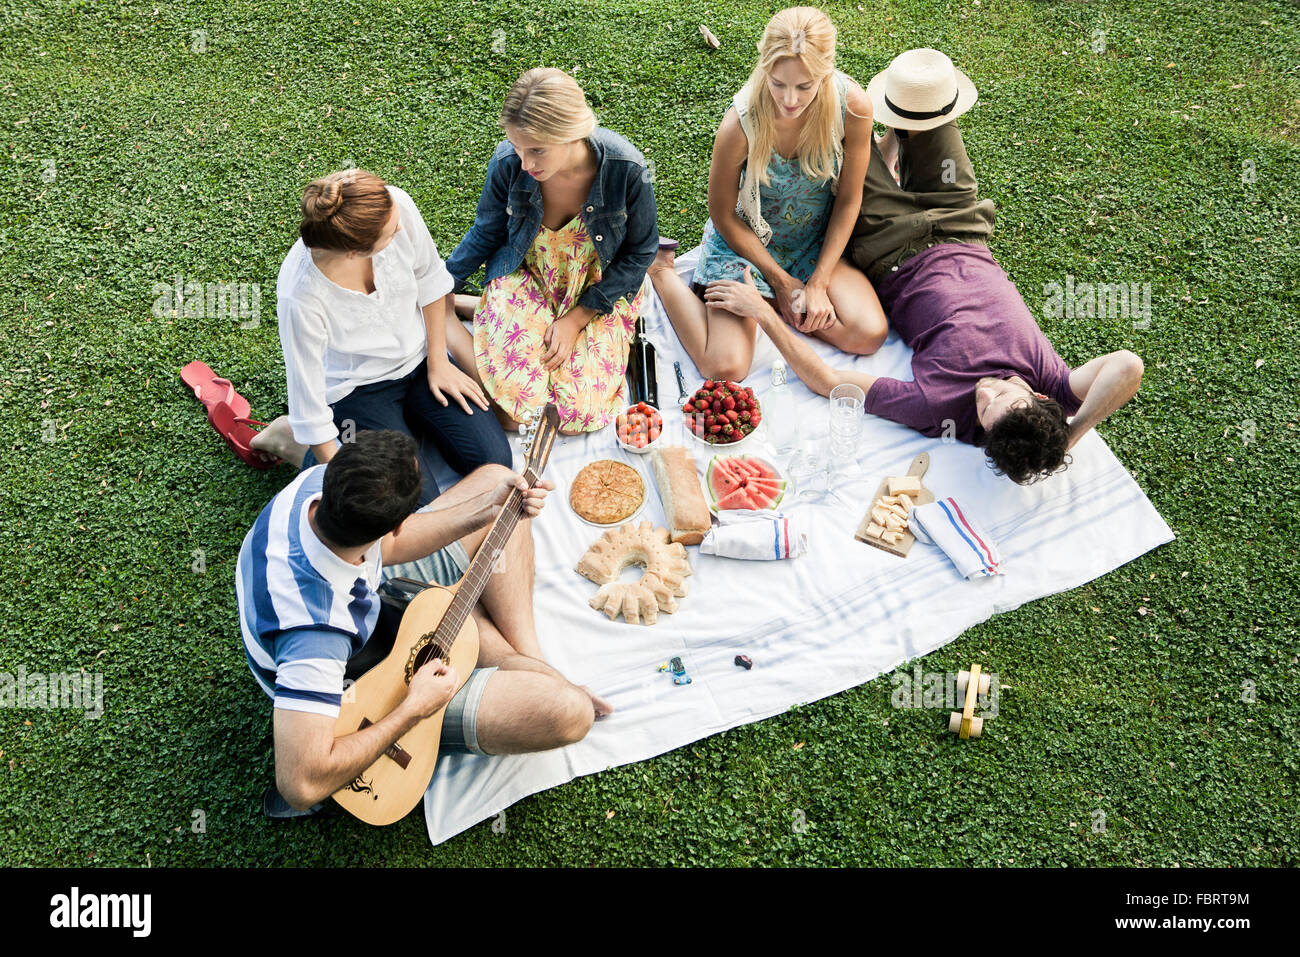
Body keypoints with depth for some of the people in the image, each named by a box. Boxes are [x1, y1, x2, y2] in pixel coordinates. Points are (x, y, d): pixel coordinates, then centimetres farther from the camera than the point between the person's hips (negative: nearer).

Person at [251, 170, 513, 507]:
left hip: (418, 357, 5)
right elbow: (308, 395, -22)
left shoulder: (395, 205, -26)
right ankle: (292, 439, 7)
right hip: (358, 387, -4)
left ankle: (409, 418, 20)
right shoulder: (300, 297, -36)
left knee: (494, 460, -6)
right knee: (418, 500, -13)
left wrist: (438, 360, 0)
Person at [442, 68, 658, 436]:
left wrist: (577, 318, -15)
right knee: (514, 411, -20)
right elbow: (485, 235, 0)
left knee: (579, 414, -15)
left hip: (599, 293, 1)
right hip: (525, 282, -1)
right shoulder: (508, 163, -21)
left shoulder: (625, 168, -25)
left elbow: (639, 251, -10)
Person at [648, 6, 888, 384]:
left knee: (870, 335, -17)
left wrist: (818, 283, -12)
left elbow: (849, 198, -8)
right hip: (744, 240, -3)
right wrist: (781, 280, -11)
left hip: (817, 241, 3)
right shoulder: (741, 124, -29)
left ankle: (767, 303, 6)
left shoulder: (853, 106, -21)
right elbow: (723, 214, -13)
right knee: (725, 367, -17)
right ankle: (662, 270, 8)